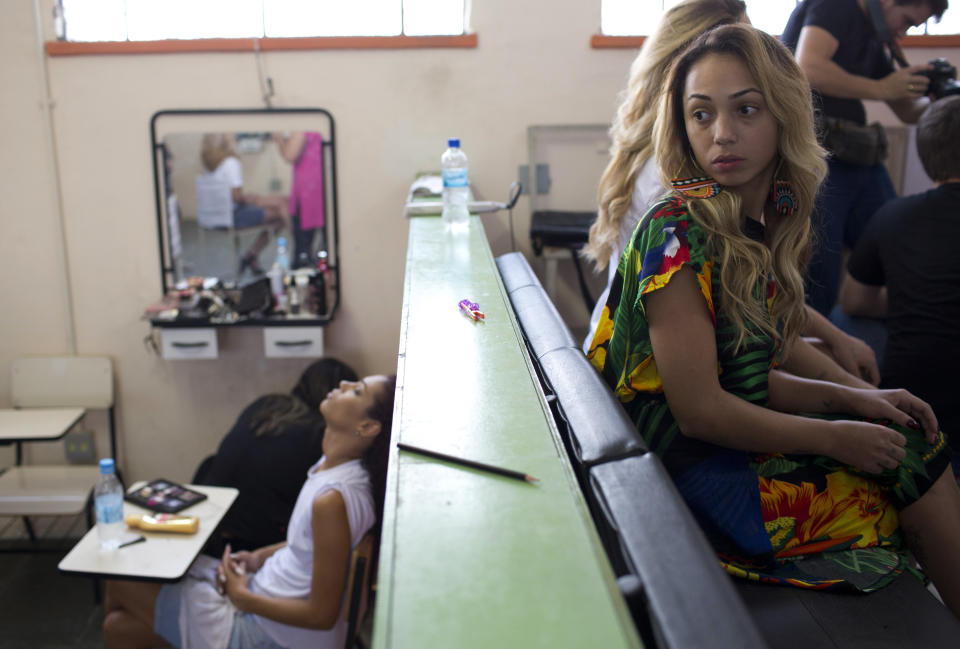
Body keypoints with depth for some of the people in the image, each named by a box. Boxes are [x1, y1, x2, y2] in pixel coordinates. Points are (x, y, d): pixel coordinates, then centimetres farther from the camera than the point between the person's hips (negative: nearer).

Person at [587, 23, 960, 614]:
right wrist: (836, 437, -12)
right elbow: (698, 408, -21)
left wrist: (848, 398, -1)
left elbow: (745, 375, 11)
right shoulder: (678, 235, -21)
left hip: (733, 446, 7)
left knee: (910, 441, 1)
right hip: (691, 474, -7)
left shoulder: (763, 225, 4)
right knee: (912, 460, -3)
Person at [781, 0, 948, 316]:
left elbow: (908, 111, 27)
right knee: (816, 283, -9)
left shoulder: (872, 40, 21)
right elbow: (809, 68, -23)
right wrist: (880, 89, -11)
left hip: (857, 158, 9)